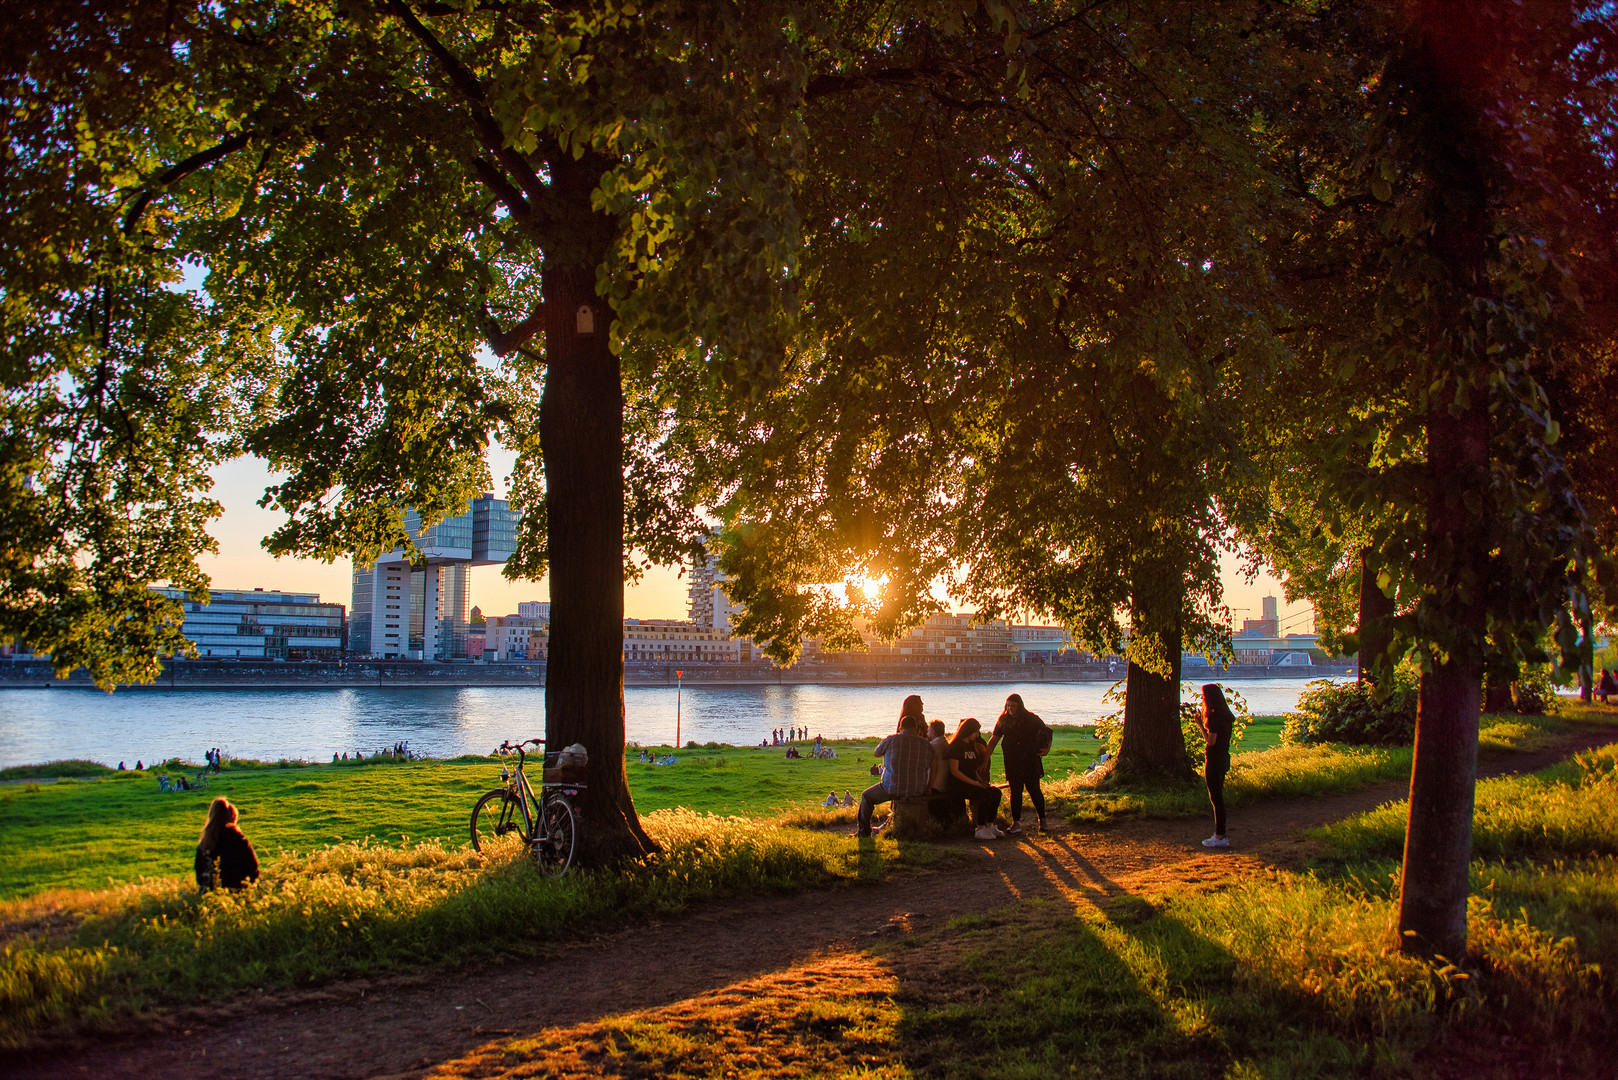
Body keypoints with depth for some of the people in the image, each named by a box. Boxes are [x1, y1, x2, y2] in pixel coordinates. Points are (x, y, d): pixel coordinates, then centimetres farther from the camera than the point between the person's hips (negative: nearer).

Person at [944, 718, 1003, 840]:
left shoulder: (972, 745, 18)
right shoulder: (955, 746, -9)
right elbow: (954, 771, -16)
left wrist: (980, 780, 5)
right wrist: (974, 783, -19)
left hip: (970, 783, 8)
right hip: (958, 785, -8)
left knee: (996, 792, -13)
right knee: (984, 793, -29)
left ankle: (990, 825, -11)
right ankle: (979, 829, -27)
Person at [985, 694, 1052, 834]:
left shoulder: (1031, 719, -1)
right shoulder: (1003, 721, 7)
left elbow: (1047, 735, 6)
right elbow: (993, 740, 9)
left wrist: (1046, 748, -13)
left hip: (1030, 760, -3)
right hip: (1012, 763, 3)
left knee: (1034, 790, -3)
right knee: (1015, 792, 3)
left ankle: (1042, 819, 14)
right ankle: (1016, 822, 9)